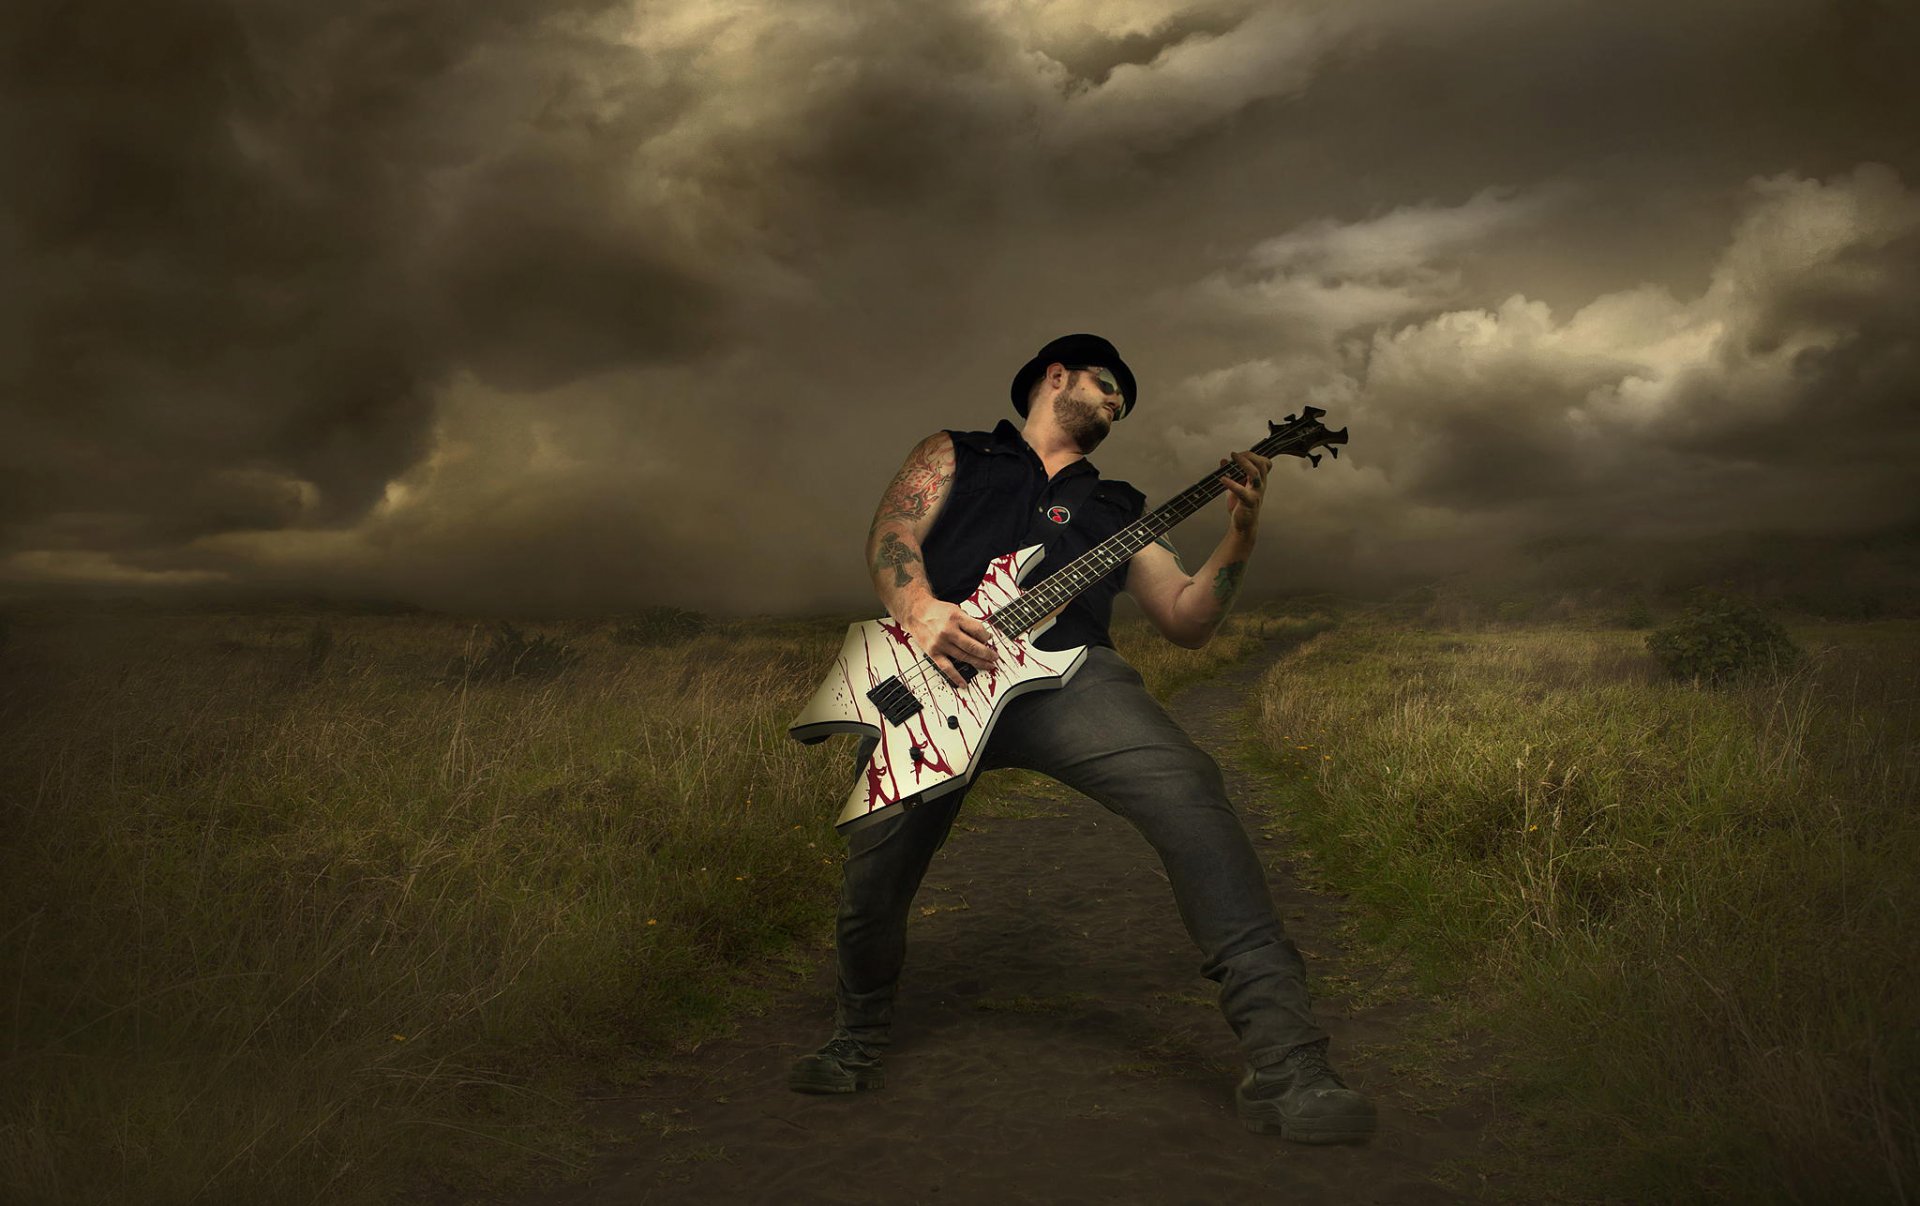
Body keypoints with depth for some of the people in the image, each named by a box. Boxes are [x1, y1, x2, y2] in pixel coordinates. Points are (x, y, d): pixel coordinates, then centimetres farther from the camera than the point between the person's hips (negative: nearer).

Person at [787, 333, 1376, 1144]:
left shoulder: (1114, 510, 31)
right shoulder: (953, 455, 25)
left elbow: (1187, 622, 22)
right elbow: (891, 535, 6)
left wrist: (1239, 536, 6)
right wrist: (919, 610, -16)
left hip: (1066, 675, 1)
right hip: (932, 677, -1)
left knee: (1187, 789, -26)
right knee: (874, 878, -6)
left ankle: (1285, 1067, -25)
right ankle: (856, 1045, 30)